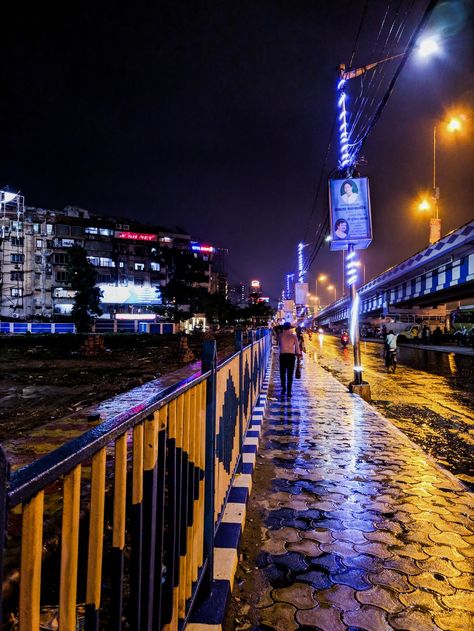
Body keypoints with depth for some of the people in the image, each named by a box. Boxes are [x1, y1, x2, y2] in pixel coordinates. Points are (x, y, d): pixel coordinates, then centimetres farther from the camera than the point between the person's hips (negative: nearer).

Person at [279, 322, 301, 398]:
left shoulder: (281, 335, -3)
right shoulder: (294, 335, -4)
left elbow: (279, 344, 7)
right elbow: (297, 346, -2)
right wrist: (298, 353, 11)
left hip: (283, 355, 0)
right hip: (291, 355, 0)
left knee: (282, 373, 16)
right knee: (290, 374, 5)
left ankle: (283, 389, 11)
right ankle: (288, 392, 4)